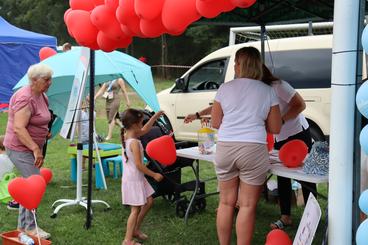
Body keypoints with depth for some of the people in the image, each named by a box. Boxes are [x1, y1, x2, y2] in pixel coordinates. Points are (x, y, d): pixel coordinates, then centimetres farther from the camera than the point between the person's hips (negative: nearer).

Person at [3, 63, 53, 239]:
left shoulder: (41, 96, 9)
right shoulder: (25, 99, -20)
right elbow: (19, 128, -27)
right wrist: (36, 149, -31)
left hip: (31, 148, 10)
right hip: (19, 148, -10)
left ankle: (22, 226, 24)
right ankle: (30, 227, -1)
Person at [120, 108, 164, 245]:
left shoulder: (127, 136, 5)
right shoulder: (134, 142, -23)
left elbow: (145, 130, 21)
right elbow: (139, 165, -24)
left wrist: (155, 116, 19)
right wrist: (154, 175, -15)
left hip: (136, 178, 10)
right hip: (133, 180, -10)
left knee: (149, 202, 18)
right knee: (136, 209, -3)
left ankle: (135, 230, 28)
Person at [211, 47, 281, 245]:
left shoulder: (225, 88, 5)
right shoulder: (267, 91, 3)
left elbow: (215, 123, 9)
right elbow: (275, 128, 6)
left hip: (225, 147, 2)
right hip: (253, 149, -2)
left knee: (226, 202, 14)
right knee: (247, 206, 5)